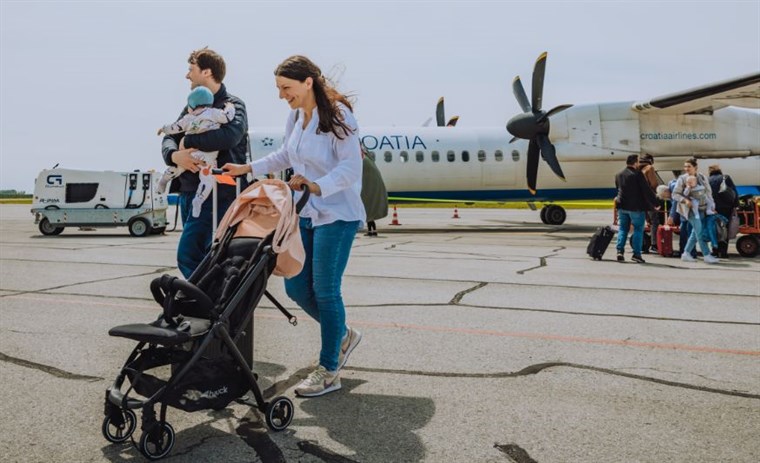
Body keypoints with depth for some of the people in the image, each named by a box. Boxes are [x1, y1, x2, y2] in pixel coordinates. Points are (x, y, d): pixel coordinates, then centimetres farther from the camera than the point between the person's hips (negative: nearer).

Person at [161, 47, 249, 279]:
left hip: (218, 194, -8)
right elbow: (168, 139, 12)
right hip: (189, 191, 8)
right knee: (198, 255, 13)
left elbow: (230, 135, -26)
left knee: (188, 255, -15)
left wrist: (187, 141, -14)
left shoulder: (233, 105, -5)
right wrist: (175, 155, -13)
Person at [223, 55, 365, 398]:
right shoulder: (295, 116, 9)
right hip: (305, 213, 8)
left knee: (325, 290, -4)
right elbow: (285, 156, 24)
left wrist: (317, 186, -34)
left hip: (337, 214, -8)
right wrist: (248, 168, 19)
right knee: (296, 286, 8)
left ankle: (329, 371, 12)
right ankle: (342, 336, 32)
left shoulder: (337, 115, -14)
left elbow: (350, 167, -20)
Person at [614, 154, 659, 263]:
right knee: (638, 230, 3)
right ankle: (636, 254, 0)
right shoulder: (637, 174, -13)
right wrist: (655, 203, -7)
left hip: (622, 206, 5)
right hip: (636, 207, -5)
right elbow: (646, 190, -13)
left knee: (622, 229, 12)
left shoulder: (618, 175, 8)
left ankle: (620, 251, 1)